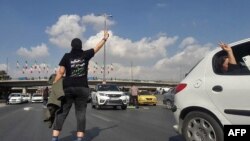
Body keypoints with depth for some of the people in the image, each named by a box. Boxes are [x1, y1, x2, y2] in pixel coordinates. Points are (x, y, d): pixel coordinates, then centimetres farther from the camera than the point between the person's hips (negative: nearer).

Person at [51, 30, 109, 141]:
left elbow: (61, 72, -5)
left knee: (61, 113, 5)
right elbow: (97, 47, 14)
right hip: (82, 88, 0)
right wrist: (105, 38, 27)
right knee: (81, 114, 4)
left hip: (68, 88, 0)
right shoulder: (85, 55, 2)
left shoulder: (67, 56, 0)